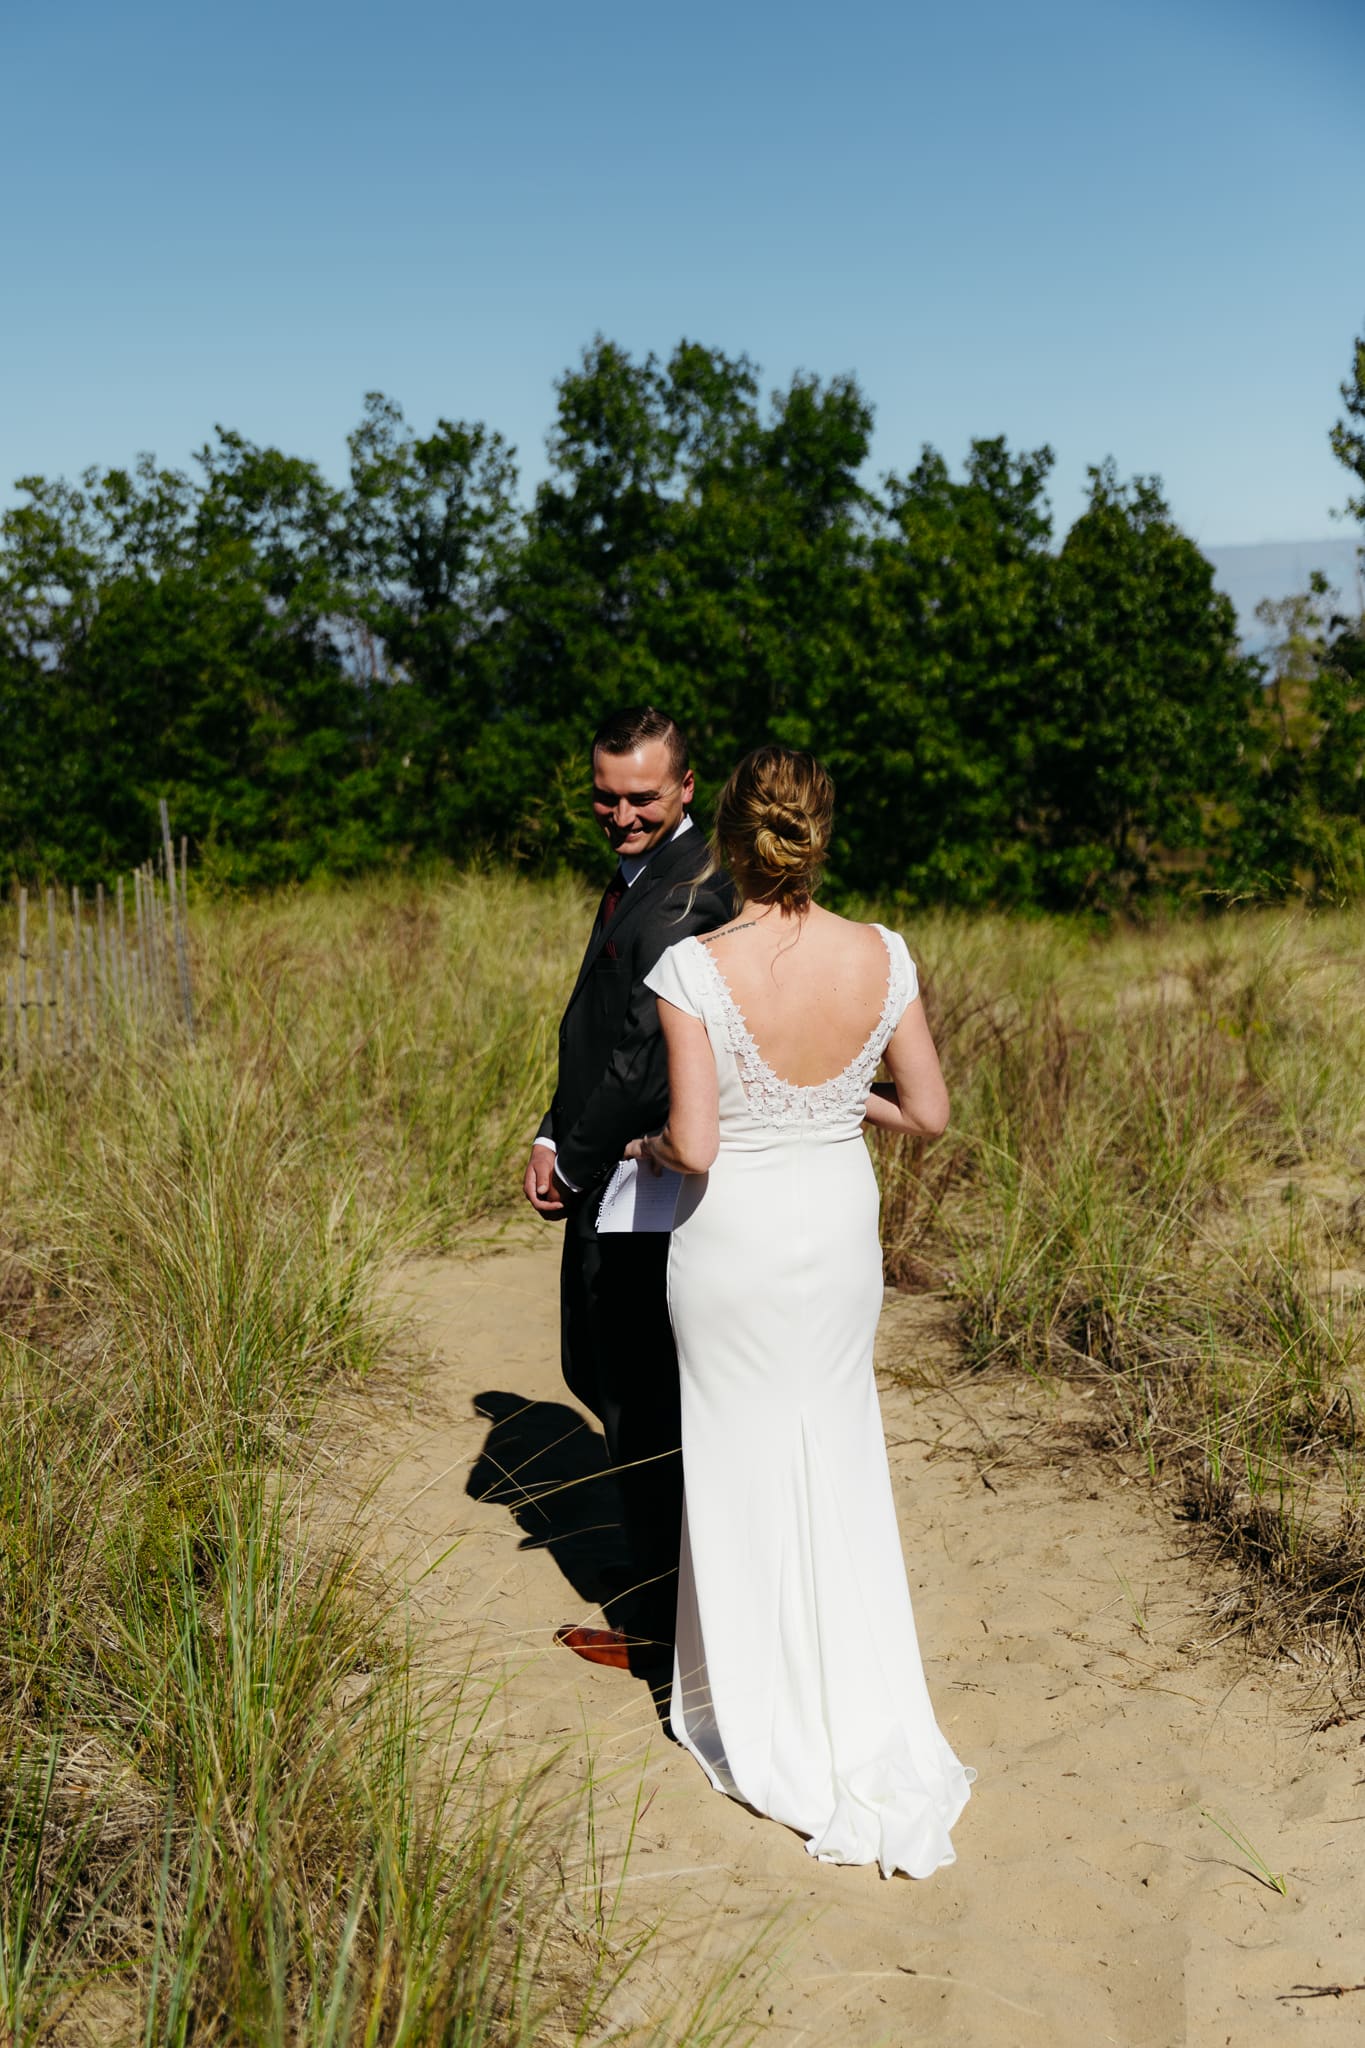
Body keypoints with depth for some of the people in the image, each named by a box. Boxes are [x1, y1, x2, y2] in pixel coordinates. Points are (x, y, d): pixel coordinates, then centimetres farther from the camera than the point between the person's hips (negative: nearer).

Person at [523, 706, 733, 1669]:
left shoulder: (692, 891, -20)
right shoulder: (637, 872, 14)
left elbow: (648, 1054, -24)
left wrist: (573, 1164, -14)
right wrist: (553, 1139, 1)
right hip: (610, 1177, 10)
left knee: (643, 1397, 3)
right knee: (598, 1372, 21)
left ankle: (659, 1611, 21)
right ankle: (669, 1563, 38)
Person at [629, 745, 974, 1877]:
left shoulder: (695, 967, -21)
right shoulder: (882, 956, -10)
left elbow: (694, 1145, -22)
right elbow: (930, 1112, -2)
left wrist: (653, 1146, 0)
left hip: (732, 1235, -3)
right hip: (840, 1228, 3)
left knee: (743, 1468, 13)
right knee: (839, 1463, 18)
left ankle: (763, 1719, 28)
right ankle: (865, 1722, 24)